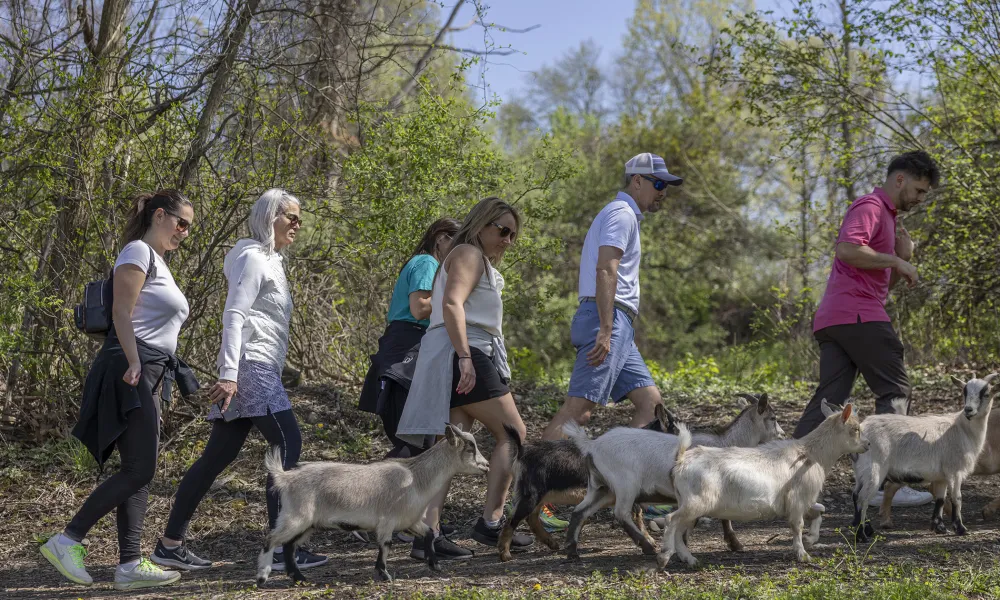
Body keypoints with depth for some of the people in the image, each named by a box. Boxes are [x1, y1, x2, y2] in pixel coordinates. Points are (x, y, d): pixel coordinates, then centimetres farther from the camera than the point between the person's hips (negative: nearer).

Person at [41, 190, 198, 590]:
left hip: (149, 378, 10)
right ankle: (67, 540, -10)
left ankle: (130, 564, 3)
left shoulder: (158, 263, 25)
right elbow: (121, 313, -15)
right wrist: (133, 362, -25)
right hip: (131, 373, -10)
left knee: (140, 473, 5)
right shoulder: (138, 251, -4)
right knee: (139, 470, -14)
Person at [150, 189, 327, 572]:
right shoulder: (252, 258, -6)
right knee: (288, 444, -15)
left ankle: (170, 544, 10)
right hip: (251, 365, -10)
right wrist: (228, 374, -25)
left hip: (260, 370, 10)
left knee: (218, 455, 8)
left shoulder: (268, 261, 24)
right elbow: (233, 315, -16)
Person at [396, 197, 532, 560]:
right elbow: (452, 304, -19)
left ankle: (428, 534, -3)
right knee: (513, 434, -4)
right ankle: (491, 523, -3)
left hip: (460, 359, 10)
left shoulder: (479, 261, 28)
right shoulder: (468, 254, -4)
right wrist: (465, 357, -26)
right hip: (465, 355, -10)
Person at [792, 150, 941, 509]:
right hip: (857, 315, -10)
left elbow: (884, 283, 31)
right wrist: (896, 261, -13)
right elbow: (847, 248, -23)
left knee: (828, 400, 2)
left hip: (832, 319, 10)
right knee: (894, 392, -4)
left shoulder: (888, 216, 28)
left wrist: (903, 259, 14)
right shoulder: (870, 207, -5)